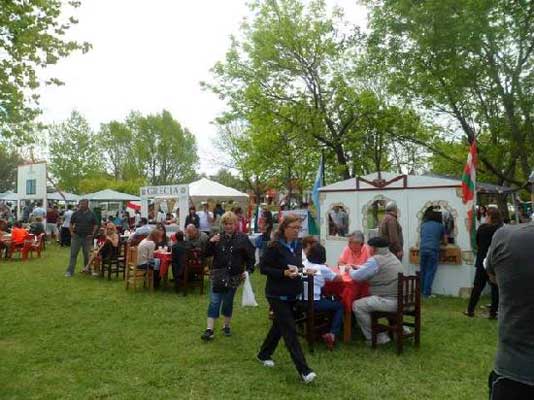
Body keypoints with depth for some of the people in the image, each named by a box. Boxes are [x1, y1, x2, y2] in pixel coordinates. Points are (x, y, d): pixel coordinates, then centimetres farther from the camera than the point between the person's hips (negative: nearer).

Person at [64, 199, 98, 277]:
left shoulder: (91, 214, 3)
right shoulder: (76, 214, 4)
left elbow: (95, 225, 5)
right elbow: (71, 223, 11)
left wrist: (92, 234, -5)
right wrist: (71, 232, -2)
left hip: (87, 237, 0)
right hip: (76, 236, 0)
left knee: (87, 254, 10)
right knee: (73, 254, -1)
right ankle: (69, 271, 2)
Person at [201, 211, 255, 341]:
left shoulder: (243, 239, -3)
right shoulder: (218, 238, 2)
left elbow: (250, 257, 2)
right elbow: (207, 254, 1)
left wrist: (249, 270, -10)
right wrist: (210, 242, -16)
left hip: (234, 276, -1)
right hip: (218, 275, 1)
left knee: (228, 302, 12)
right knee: (214, 301, -3)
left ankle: (226, 325, 31)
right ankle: (209, 329, 2)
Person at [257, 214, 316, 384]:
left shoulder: (297, 245, 4)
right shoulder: (275, 246, -17)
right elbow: (263, 268, -16)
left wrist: (299, 269, -8)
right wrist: (284, 273, -25)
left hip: (292, 293, 8)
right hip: (277, 294, -8)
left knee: (279, 325, 19)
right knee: (290, 330, -6)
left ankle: (264, 354, 39)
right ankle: (304, 370, -3)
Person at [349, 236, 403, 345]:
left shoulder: (376, 260, -14)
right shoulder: (392, 257, 15)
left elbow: (357, 276, -10)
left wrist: (350, 271, 10)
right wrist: (359, 267, 25)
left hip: (389, 301, -10)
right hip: (401, 299, 10)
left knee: (357, 306, -2)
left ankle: (376, 338, 4)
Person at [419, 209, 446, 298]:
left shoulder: (423, 225, 18)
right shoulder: (440, 226, 12)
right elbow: (445, 242, 20)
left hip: (423, 249, 3)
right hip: (433, 250, -3)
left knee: (423, 271, 12)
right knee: (430, 272, 1)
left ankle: (421, 291, 17)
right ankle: (426, 293, 2)